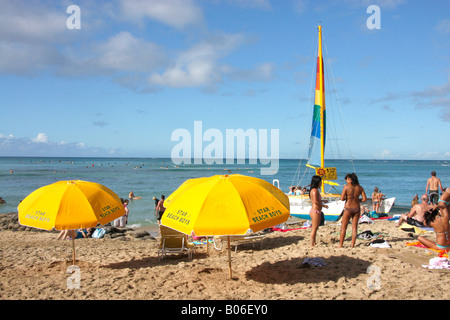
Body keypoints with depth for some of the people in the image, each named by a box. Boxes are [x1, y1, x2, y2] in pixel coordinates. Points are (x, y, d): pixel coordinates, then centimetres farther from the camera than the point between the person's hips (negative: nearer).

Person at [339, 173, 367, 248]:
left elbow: (342, 198, -14)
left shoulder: (346, 187, -10)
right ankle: (352, 245, 11)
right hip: (357, 208, 4)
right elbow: (365, 199, 0)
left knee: (343, 227, 6)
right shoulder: (360, 187, 2)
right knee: (354, 227, 10)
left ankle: (341, 245, 8)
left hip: (348, 209, -4)